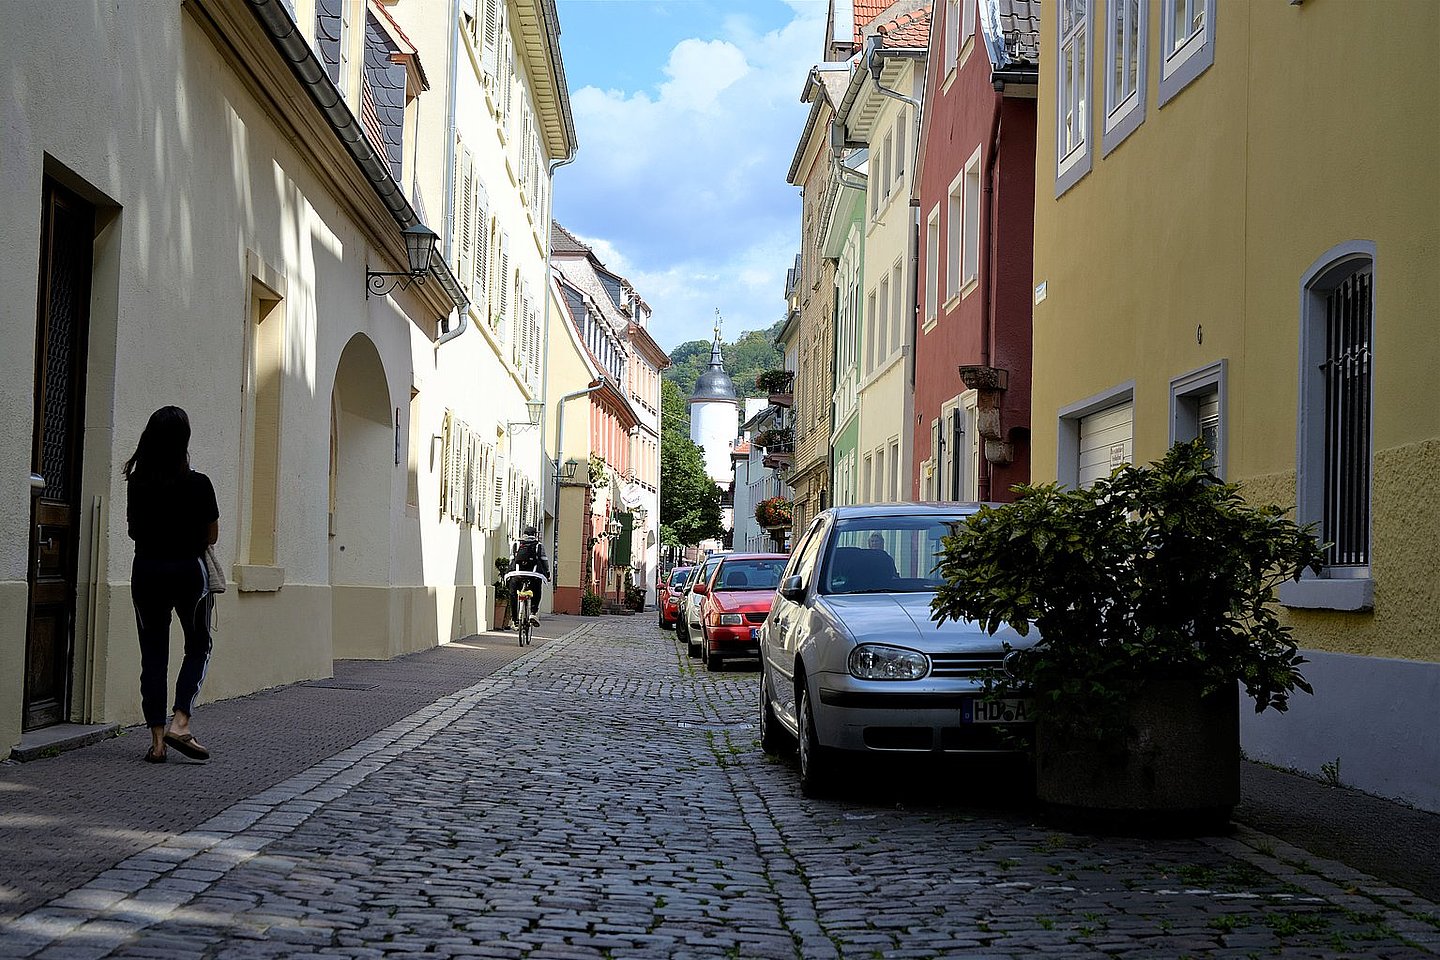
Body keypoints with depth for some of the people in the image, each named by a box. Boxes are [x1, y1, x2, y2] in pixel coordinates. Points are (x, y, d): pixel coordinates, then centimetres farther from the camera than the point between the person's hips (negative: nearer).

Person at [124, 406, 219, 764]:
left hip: (146, 571, 3)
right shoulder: (198, 484, -12)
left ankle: (157, 739, 6)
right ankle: (180, 723, -1)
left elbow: (133, 529, 9)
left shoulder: (137, 482, -2)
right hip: (188, 570, -3)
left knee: (153, 653, 8)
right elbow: (211, 536, -3)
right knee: (198, 646, 14)